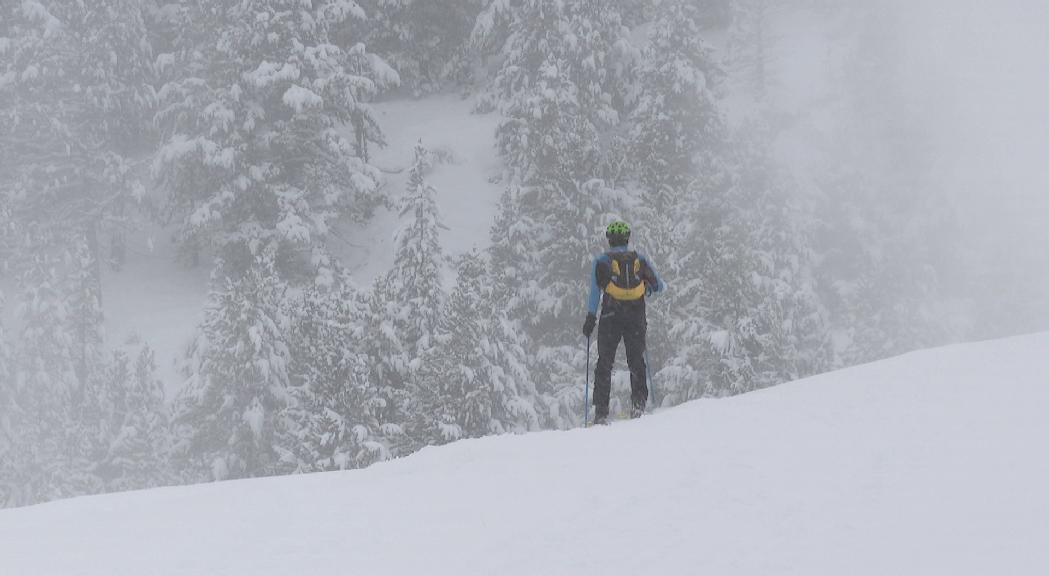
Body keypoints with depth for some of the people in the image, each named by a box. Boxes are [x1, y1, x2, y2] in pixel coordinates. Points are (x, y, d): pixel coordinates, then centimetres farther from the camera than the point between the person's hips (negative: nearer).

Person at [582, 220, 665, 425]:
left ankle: (601, 411, 0)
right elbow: (660, 286, 10)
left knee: (604, 363, 6)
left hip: (611, 317, -1)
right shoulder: (640, 260, 6)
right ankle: (638, 403, -3)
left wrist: (590, 317, -6)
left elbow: (595, 290, -8)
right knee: (637, 361, 14)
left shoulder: (602, 261, 0)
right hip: (637, 317, 1)